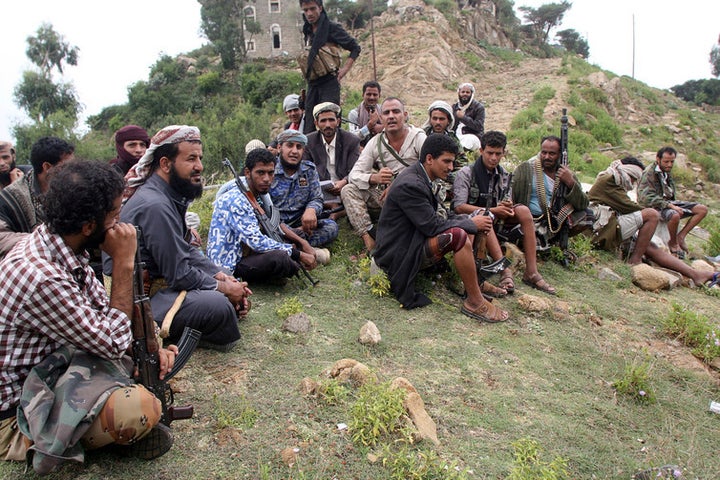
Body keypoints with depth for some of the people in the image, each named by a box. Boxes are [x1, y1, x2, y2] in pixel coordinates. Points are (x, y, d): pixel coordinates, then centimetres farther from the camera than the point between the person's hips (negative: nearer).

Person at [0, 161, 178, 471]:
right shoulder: (40, 277, -34)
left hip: (58, 368, 9)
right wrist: (124, 262, -23)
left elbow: (103, 308, 7)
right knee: (141, 409, -33)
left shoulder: (60, 245, -4)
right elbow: (115, 342, -24)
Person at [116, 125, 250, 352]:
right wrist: (223, 287, -11)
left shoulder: (170, 197, 8)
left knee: (228, 280, 13)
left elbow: (188, 251, 14)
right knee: (217, 304, -31)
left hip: (157, 282, 11)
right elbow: (179, 274, -23)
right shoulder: (155, 205, -24)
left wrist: (220, 274, 0)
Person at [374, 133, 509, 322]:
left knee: (464, 222, 10)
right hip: (400, 255, -11)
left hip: (410, 243, 11)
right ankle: (475, 302, -16)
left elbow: (433, 219, 12)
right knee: (458, 235, -28)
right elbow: (432, 226, -24)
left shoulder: (418, 176, 9)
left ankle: (473, 282, 4)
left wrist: (469, 221, -3)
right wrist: (471, 224, -12)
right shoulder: (409, 185, -22)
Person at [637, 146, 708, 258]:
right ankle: (673, 243, -12)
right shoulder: (649, 173, -16)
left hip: (669, 203, 9)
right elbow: (646, 198, -26)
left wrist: (672, 204, 7)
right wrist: (670, 205, -29)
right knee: (674, 215, -39)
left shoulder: (667, 171, 11)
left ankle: (681, 236, -3)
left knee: (702, 209, -4)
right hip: (656, 206, -9)